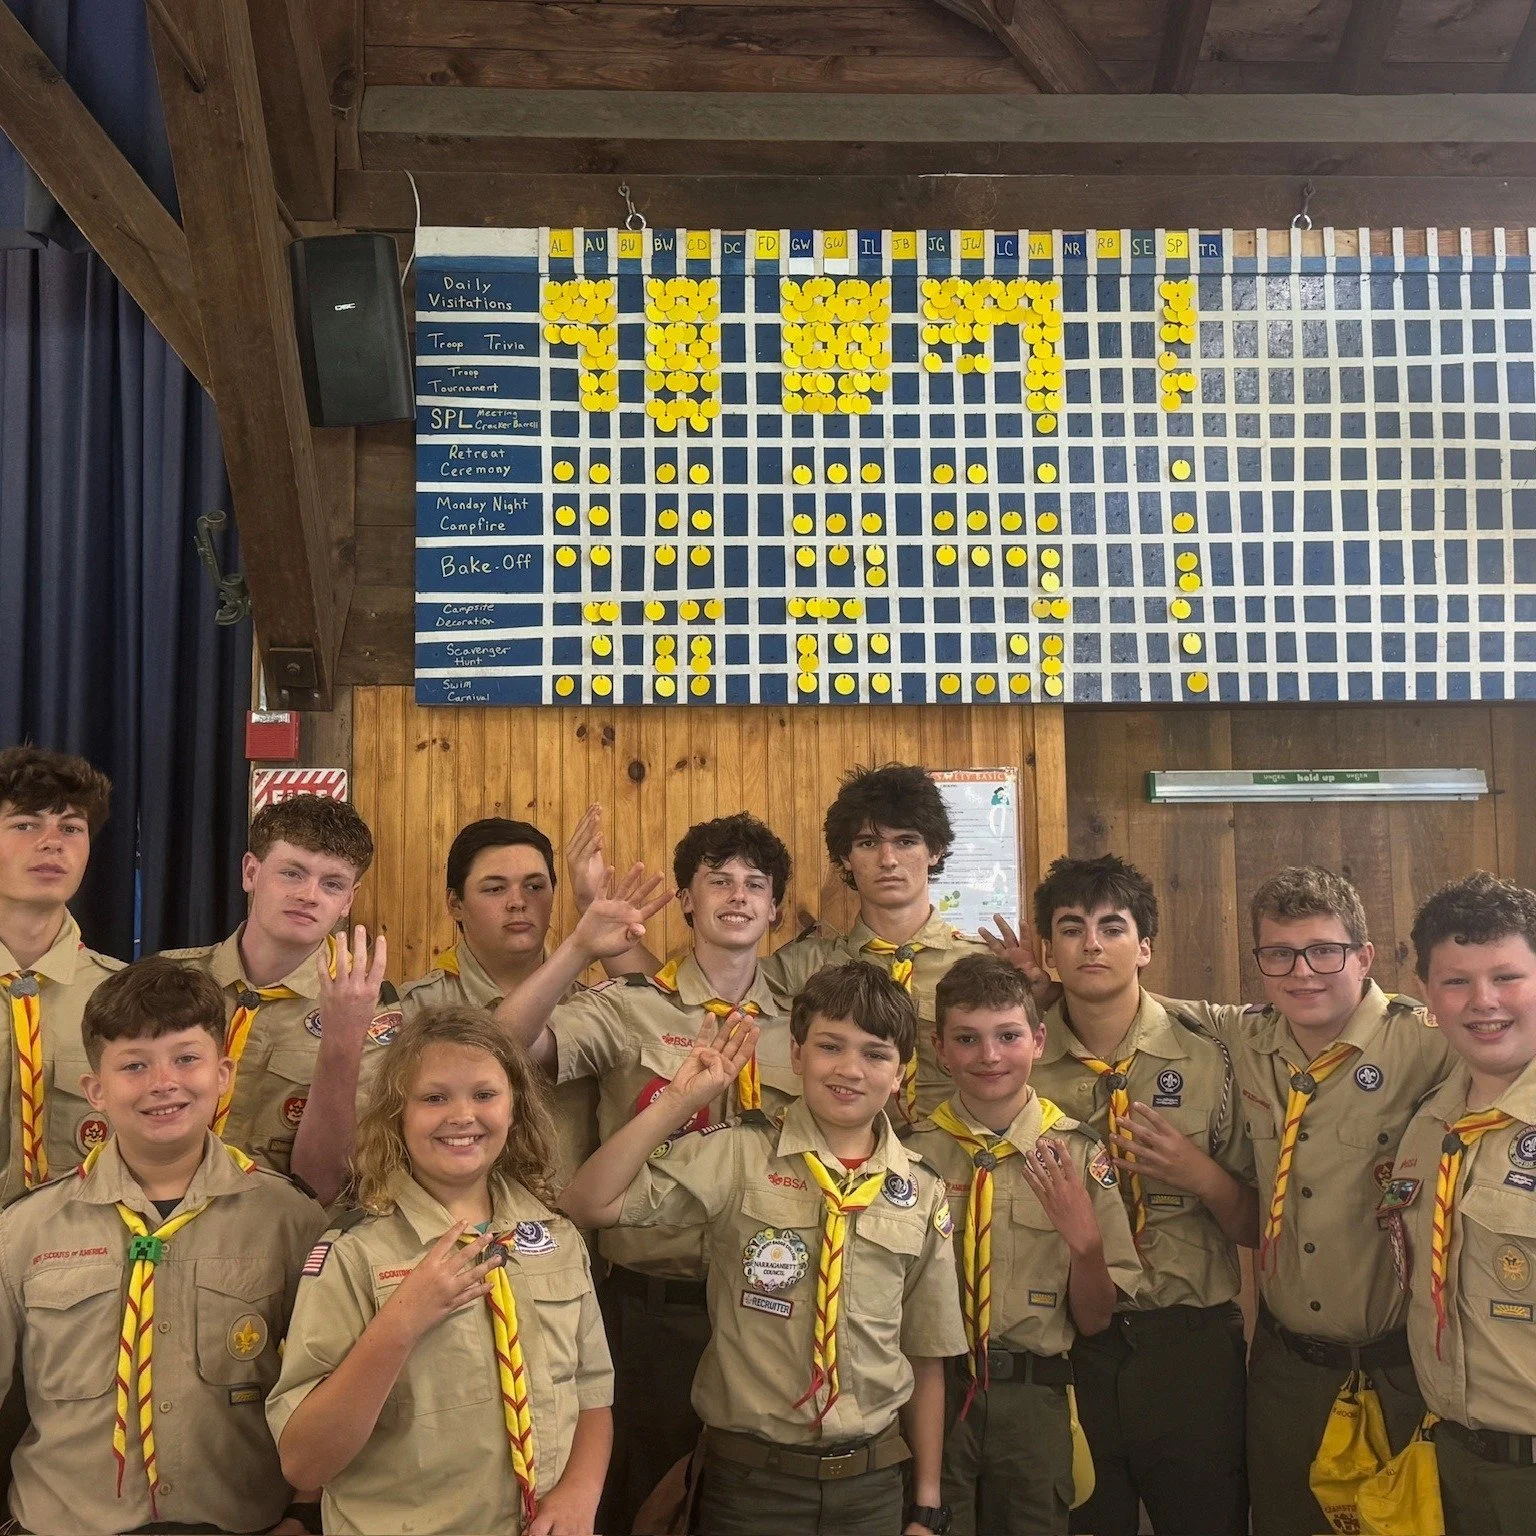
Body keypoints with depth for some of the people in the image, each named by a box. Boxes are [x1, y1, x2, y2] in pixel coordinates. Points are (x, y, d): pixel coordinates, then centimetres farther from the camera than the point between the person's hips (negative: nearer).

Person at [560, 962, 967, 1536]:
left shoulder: (923, 1196, 0)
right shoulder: (736, 1156, -8)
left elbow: (925, 1359, 6)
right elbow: (588, 1204, -19)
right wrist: (678, 1101, -19)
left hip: (873, 1482, 2)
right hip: (749, 1482, -2)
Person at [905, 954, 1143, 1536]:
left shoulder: (1079, 1154, -3)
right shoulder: (911, 1152, -4)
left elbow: (1094, 1321, -1)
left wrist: (1085, 1242, -18)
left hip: (1035, 1405, 1)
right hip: (930, 1394, 0)